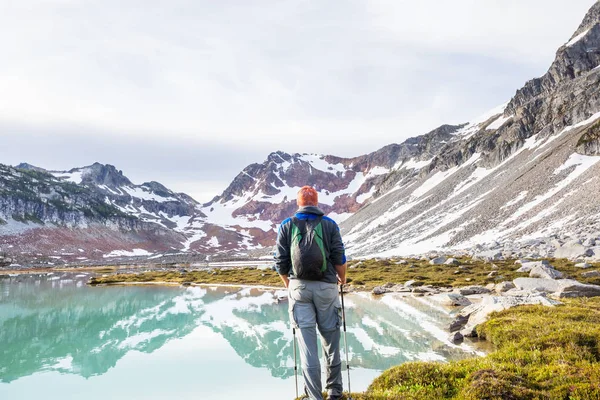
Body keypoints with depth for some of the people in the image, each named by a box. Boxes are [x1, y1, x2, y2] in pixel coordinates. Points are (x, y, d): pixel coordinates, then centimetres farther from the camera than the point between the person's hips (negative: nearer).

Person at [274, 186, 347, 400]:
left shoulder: (286, 226, 3)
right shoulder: (330, 224, 1)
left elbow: (280, 262, 2)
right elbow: (339, 259, -1)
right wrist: (342, 279, 18)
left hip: (299, 287, 0)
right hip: (326, 287, 0)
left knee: (307, 343, 3)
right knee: (330, 340, 14)